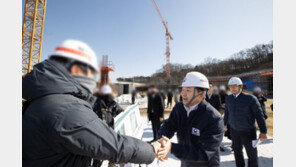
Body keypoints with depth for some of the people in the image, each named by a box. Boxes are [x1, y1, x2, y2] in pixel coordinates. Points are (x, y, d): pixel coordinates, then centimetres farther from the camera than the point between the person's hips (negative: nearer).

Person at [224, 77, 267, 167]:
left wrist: (263, 131, -13)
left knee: (252, 153, 11)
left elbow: (259, 115, -12)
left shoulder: (250, 98, -15)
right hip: (234, 131, 4)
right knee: (237, 151, 20)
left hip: (248, 131, -4)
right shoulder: (228, 99, -1)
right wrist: (224, 125, 17)